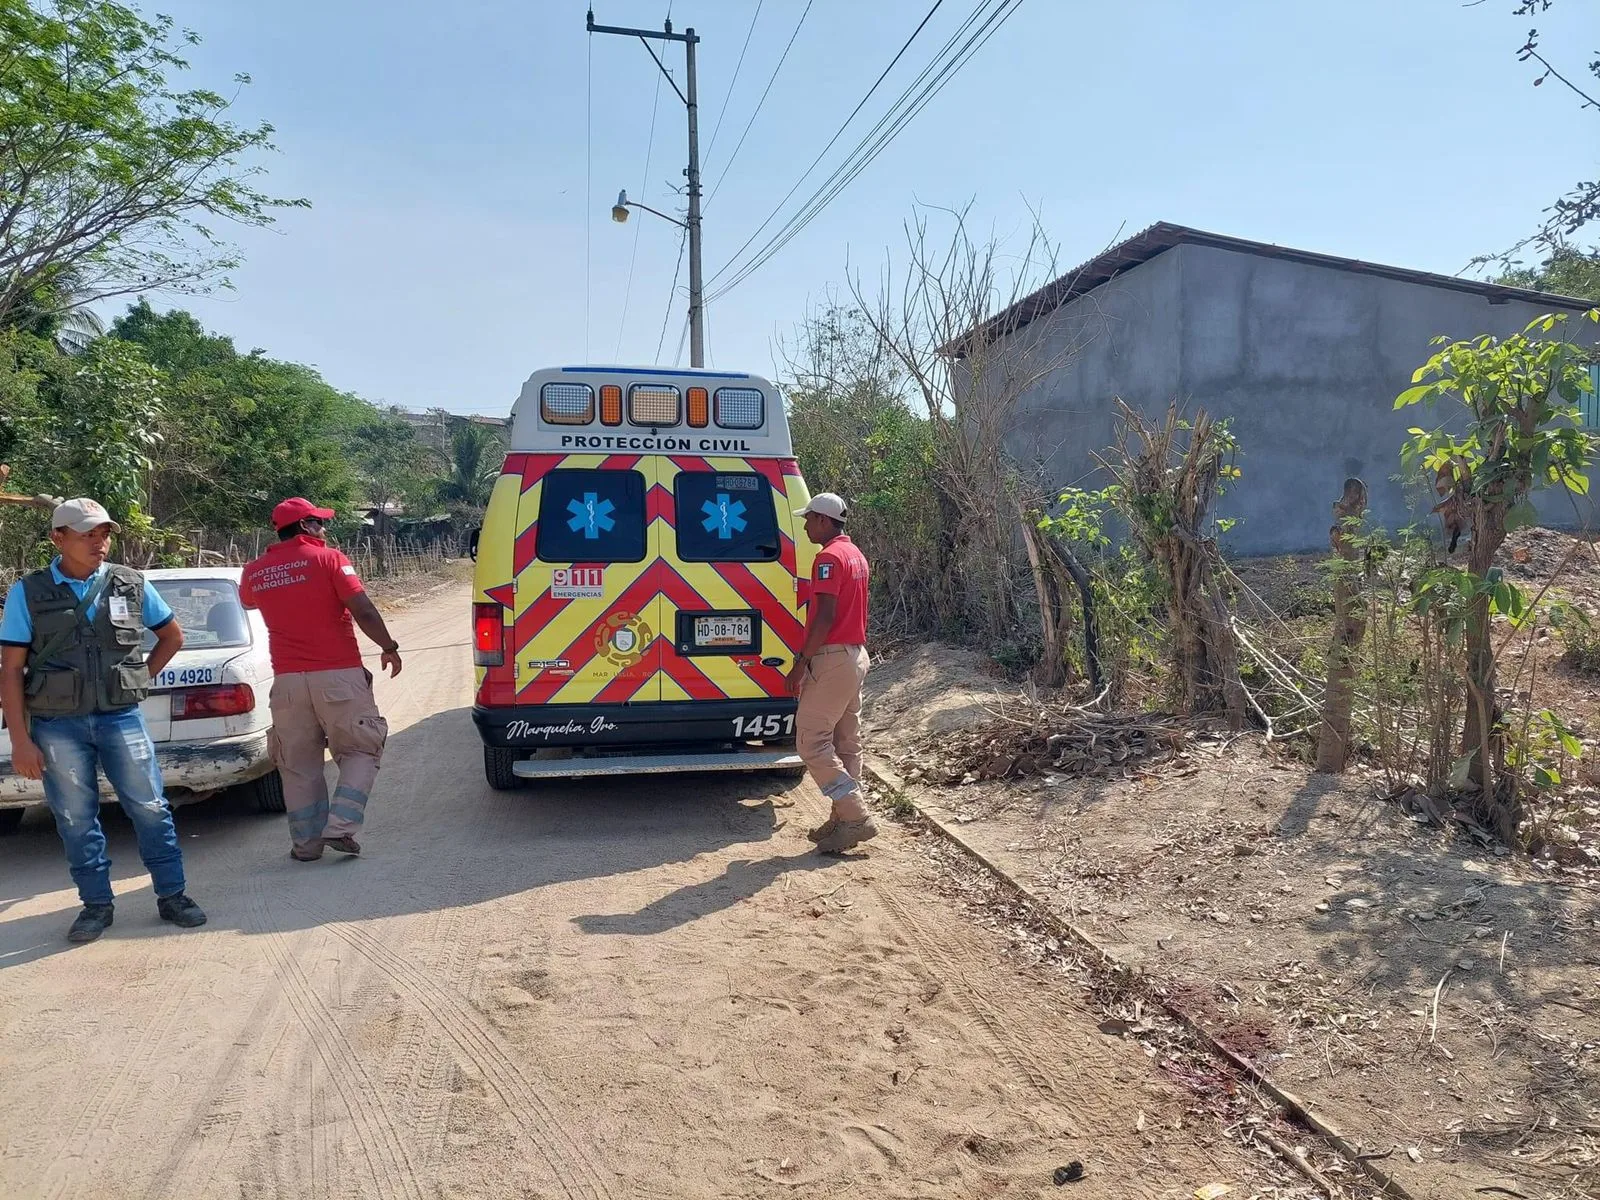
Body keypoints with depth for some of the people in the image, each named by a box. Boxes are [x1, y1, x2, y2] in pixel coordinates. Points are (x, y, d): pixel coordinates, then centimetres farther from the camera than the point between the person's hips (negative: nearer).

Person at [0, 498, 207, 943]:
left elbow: (173, 636, 17)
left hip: (121, 717, 1)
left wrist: (142, 678, 6)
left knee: (150, 808, 2)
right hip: (57, 725, 0)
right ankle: (97, 904, 20)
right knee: (75, 818, 7)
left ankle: (172, 895, 13)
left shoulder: (132, 584, 2)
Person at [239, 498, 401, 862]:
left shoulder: (254, 572, 9)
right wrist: (389, 647, -1)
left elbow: (247, 602, 32)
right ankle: (340, 826, -3)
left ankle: (306, 842, 15)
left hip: (287, 679, 4)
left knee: (298, 764, 13)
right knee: (361, 750, 9)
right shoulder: (329, 558, -6)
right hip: (338, 675, -4)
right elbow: (363, 611, -13)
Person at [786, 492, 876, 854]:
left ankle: (855, 817, -6)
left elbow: (826, 615, -21)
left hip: (833, 659, -10)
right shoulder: (855, 554, 17)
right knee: (845, 743, 11)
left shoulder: (829, 557, -14)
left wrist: (801, 661, -17)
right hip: (856, 655, 10)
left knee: (811, 741, -6)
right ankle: (844, 820, 16)